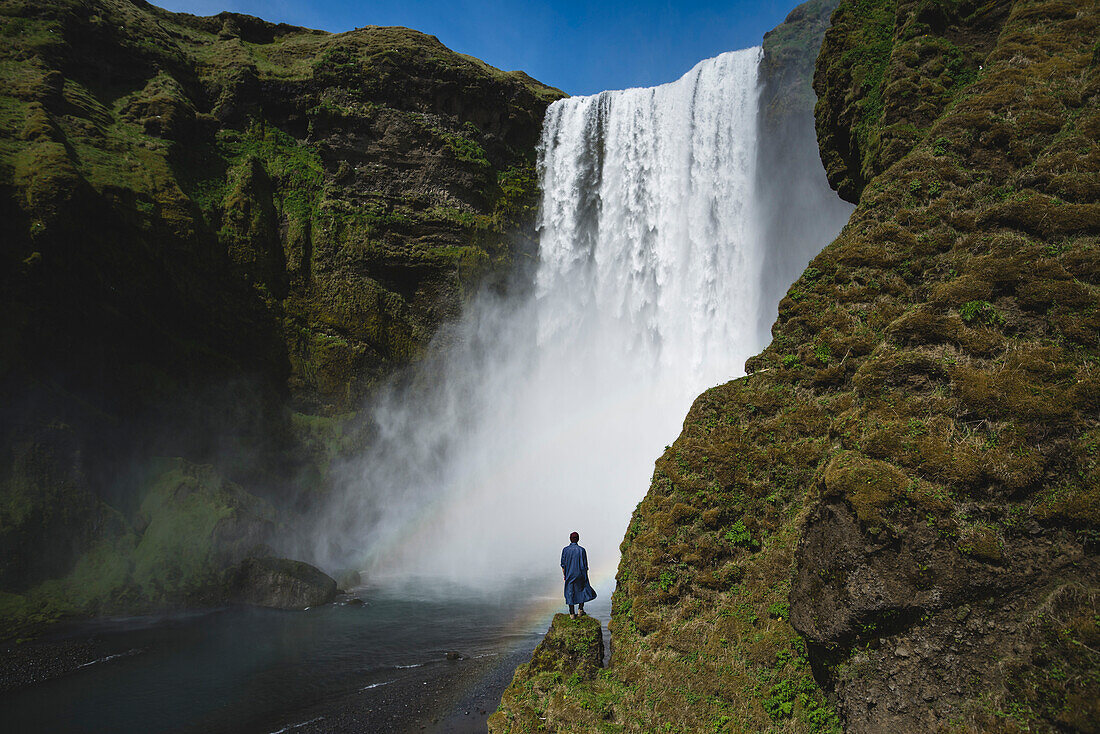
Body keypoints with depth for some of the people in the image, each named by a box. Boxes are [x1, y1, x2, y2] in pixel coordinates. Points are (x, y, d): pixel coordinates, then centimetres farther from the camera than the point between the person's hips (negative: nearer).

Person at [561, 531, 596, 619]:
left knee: (570, 593, 8)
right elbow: (585, 565, -5)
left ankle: (572, 614, 10)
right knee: (581, 590, 19)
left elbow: (563, 564, -1)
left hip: (569, 575, 1)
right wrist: (586, 576, 4)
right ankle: (580, 609, 12)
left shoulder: (565, 550, -4)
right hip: (580, 574, -1)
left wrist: (564, 575, 10)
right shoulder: (581, 550, -8)